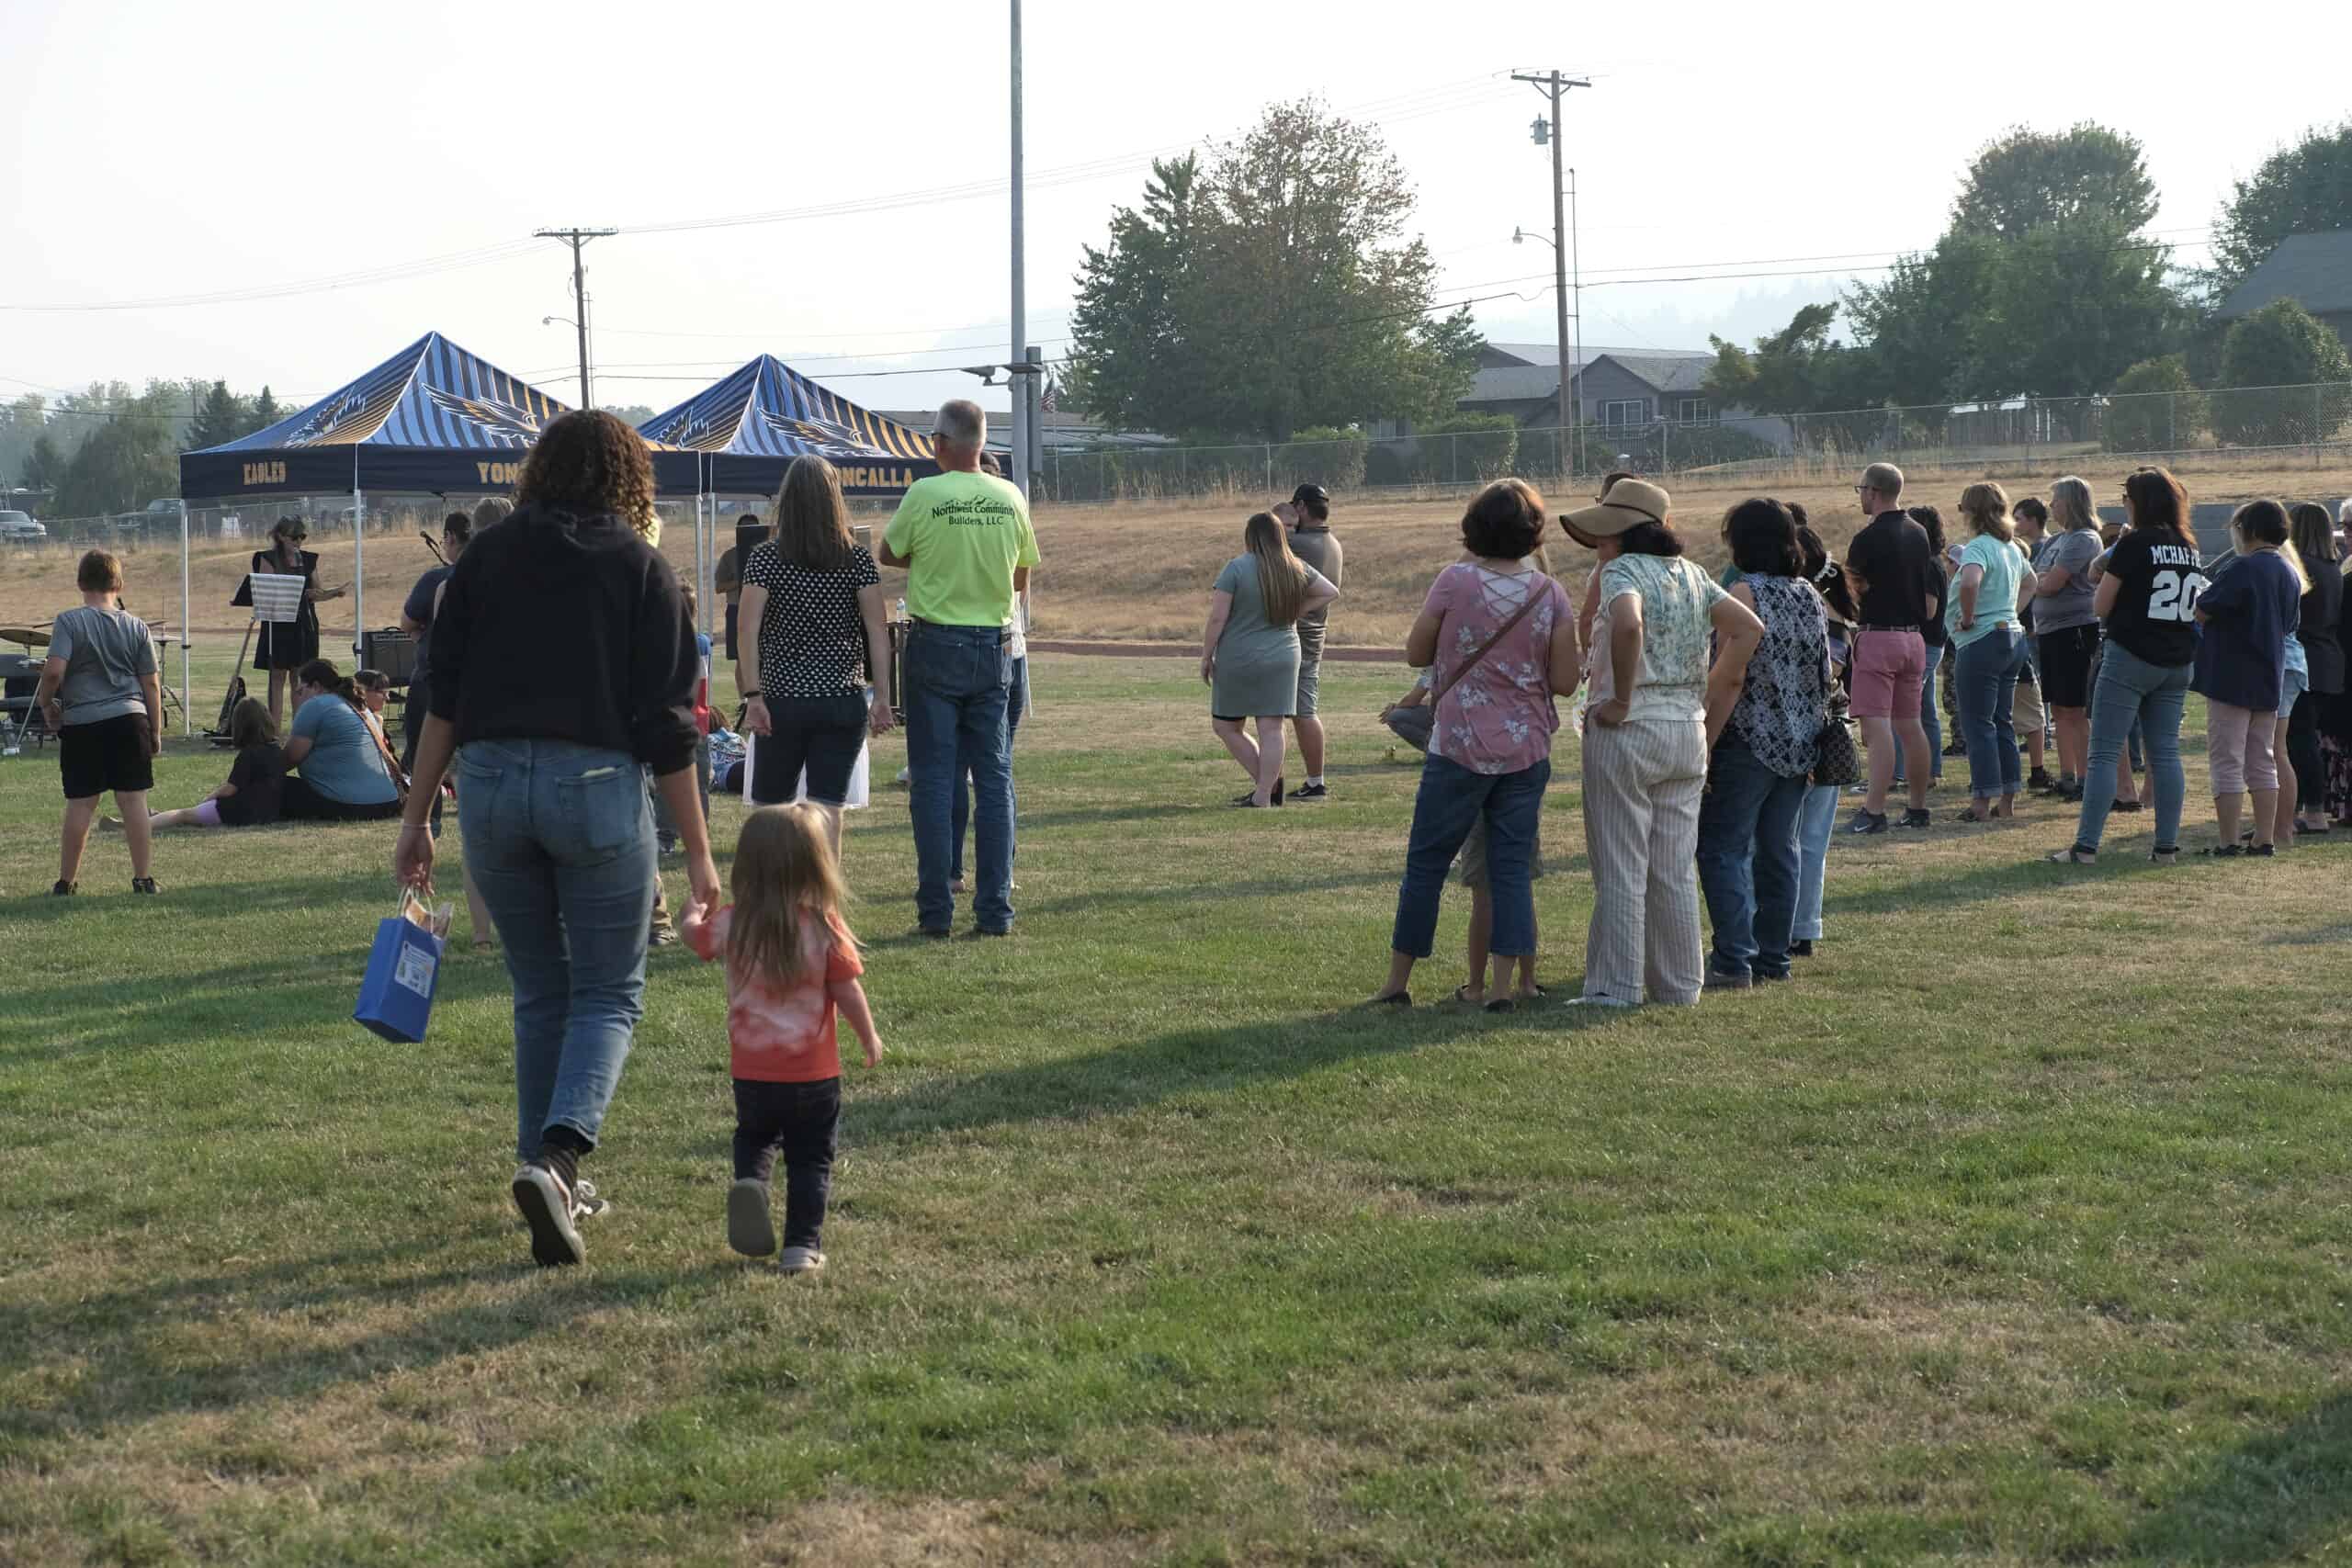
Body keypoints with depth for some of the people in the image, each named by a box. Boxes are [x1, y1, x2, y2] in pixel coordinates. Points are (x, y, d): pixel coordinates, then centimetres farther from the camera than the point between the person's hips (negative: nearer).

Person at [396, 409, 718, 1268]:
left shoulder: (486, 555, 9)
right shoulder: (640, 566, 1)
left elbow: (442, 699, 6)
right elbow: (666, 724, -2)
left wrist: (417, 817, 12)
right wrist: (698, 851, 2)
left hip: (490, 780, 3)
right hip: (597, 785, -3)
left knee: (540, 993, 17)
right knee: (610, 993, 6)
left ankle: (549, 1173, 19)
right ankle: (559, 1156, -16)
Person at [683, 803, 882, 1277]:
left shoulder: (730, 924, -6)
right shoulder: (825, 928, -14)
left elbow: (694, 935, 15)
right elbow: (848, 994, -12)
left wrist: (694, 912, 38)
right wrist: (870, 1038, 5)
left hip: (751, 1073, 2)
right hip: (813, 1074, -2)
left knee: (754, 1138, 25)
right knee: (811, 1160, 12)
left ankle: (750, 1182, -4)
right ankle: (803, 1246, 8)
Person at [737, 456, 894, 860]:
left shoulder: (765, 559, -4)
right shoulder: (858, 560, 0)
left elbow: (748, 631, -10)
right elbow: (878, 631, -3)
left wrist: (753, 696, -9)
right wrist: (882, 698, 0)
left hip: (782, 702, -1)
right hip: (843, 702, 1)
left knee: (770, 808, 12)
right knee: (829, 809, 3)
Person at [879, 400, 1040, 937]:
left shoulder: (924, 494, -10)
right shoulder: (1010, 498, 1)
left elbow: (888, 555, 5)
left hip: (935, 646, -3)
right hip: (994, 647, 3)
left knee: (933, 778, 2)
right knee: (993, 777, 8)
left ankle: (936, 909, 2)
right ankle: (995, 908, 7)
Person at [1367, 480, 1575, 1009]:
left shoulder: (1455, 582, -9)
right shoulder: (1551, 594, -2)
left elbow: (1415, 653, 1)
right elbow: (1564, 682, -1)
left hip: (1459, 747, -2)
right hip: (1527, 751, 2)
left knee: (1426, 863, 7)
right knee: (1512, 866, 7)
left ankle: (1398, 981, 13)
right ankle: (1504, 985, 3)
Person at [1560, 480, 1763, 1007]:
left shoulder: (1622, 569, -10)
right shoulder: (1691, 574, 12)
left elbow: (1628, 625, -30)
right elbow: (1749, 628, 11)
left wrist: (1621, 700, -20)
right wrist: (1709, 699, 10)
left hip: (1627, 728, -7)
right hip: (1687, 729, 7)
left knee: (1619, 869, -1)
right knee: (1676, 869, 12)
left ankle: (1615, 986, 2)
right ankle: (1679, 983, 16)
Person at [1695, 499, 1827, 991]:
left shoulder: (1745, 592, -12)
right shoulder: (1810, 595, 10)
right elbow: (1824, 671, 14)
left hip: (1750, 742, -7)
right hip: (1799, 743, 7)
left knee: (1723, 848, -4)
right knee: (1778, 850, 12)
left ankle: (1733, 961, -10)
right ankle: (1773, 958, 15)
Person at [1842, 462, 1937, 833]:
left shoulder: (1869, 538, -13)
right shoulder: (1919, 535, 11)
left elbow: (1851, 593, -10)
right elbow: (1931, 602, 15)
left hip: (1877, 635, -8)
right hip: (1913, 637, 8)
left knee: (1876, 726, -11)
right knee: (1909, 725, 13)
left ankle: (1874, 810, -17)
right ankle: (1919, 807, 17)